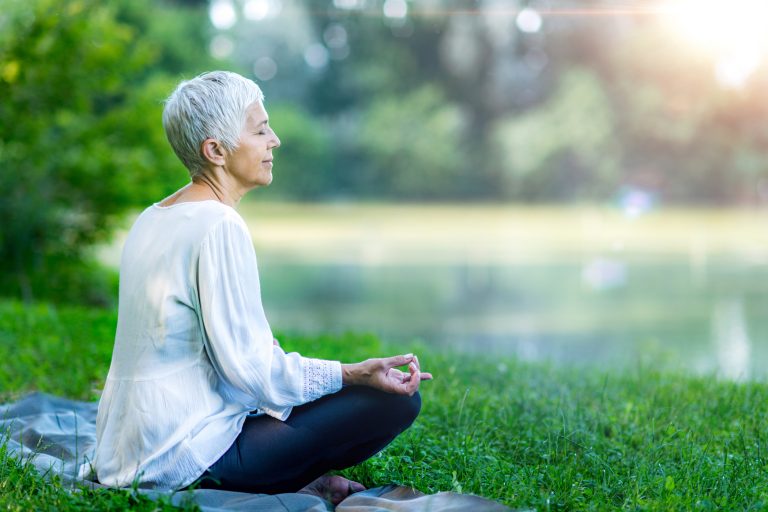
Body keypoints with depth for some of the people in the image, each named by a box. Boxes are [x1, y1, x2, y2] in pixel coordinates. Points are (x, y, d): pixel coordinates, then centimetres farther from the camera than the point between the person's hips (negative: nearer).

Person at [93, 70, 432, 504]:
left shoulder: (153, 219, 10)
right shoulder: (220, 227, -18)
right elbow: (245, 364, -21)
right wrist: (351, 374, -19)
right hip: (188, 451, -9)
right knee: (397, 401, -11)